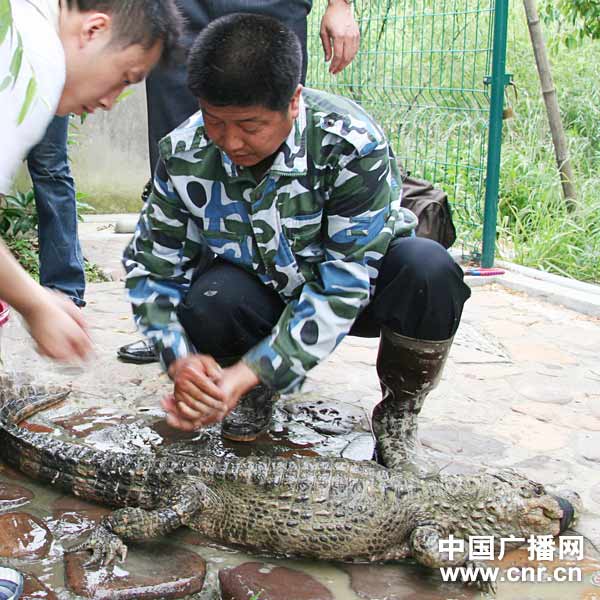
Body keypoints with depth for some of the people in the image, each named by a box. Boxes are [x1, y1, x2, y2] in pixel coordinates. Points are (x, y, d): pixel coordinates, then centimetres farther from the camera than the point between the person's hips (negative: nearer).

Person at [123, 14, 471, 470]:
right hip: (263, 293, 2)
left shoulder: (353, 144, -30)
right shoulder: (184, 153, -18)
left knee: (429, 270, -35)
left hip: (360, 294, -2)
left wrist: (248, 372, -37)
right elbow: (150, 265, -8)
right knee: (209, 299, -33)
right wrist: (180, 360, -25)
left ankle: (399, 413, -5)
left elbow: (344, 283, -31)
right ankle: (252, 397, 3)